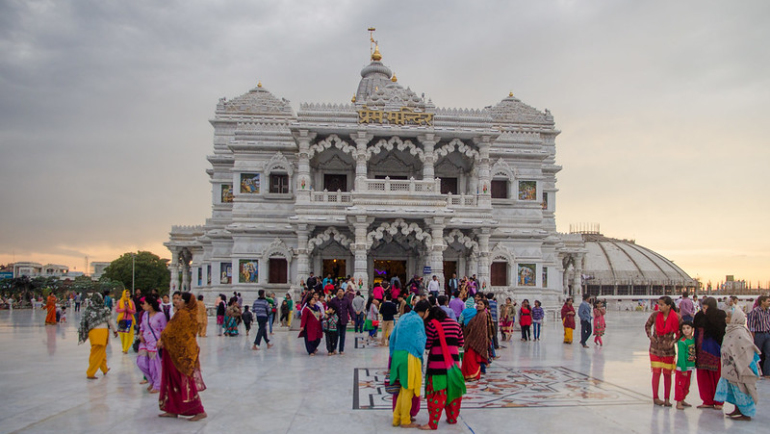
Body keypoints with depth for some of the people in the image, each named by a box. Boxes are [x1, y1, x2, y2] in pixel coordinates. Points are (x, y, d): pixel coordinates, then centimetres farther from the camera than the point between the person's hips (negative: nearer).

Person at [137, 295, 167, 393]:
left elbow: (164, 329, -4)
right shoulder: (145, 314, 9)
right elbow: (142, 326, 19)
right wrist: (140, 335, 1)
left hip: (154, 342, -6)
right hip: (144, 341, 6)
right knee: (141, 362, 0)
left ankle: (157, 386, 13)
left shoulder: (160, 315, -8)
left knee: (154, 364, -2)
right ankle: (152, 381, 21)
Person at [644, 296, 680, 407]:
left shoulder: (676, 317, -11)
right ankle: (655, 397, 12)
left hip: (668, 350, -1)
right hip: (655, 348, 1)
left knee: (667, 374, 5)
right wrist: (650, 335, -1)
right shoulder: (655, 315, -7)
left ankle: (667, 398, 16)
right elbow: (647, 325, 12)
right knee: (656, 372, 2)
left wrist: (675, 340, -7)